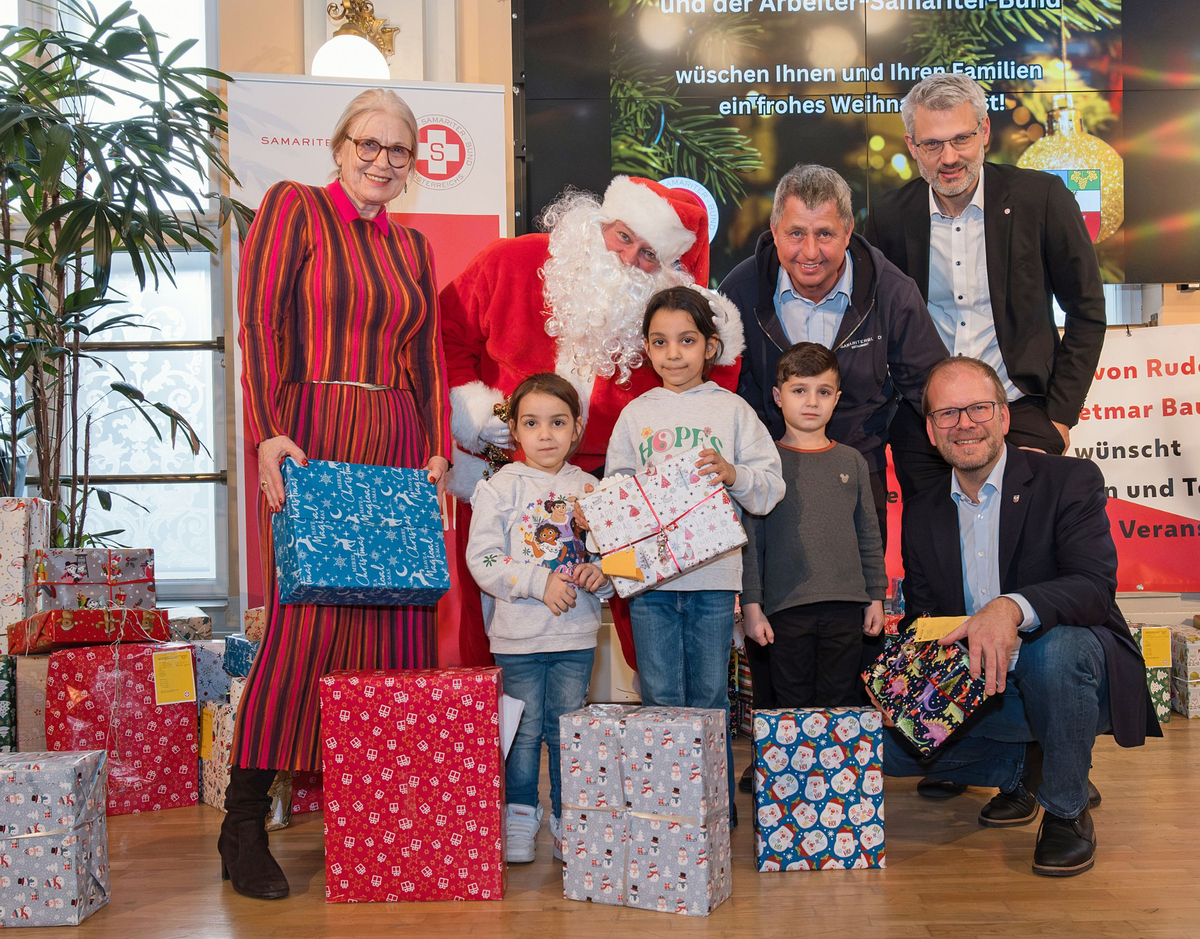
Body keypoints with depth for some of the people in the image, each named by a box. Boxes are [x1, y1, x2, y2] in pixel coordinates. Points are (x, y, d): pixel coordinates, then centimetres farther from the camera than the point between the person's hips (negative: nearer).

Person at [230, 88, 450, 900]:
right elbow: (260, 322, -6)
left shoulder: (412, 246, 20)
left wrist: (436, 450, 7)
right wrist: (268, 431, -16)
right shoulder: (294, 208, 4)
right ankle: (244, 823, -2)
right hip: (311, 434, -6)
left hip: (396, 444, 6)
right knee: (304, 619, -11)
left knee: (398, 621, 1)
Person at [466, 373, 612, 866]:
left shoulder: (589, 488, 7)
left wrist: (600, 575, -9)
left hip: (576, 634, 2)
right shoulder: (500, 488, -2)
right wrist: (540, 582, -18)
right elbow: (483, 559, -9)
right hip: (518, 635, -2)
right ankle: (519, 819, 19)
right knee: (523, 731, 4)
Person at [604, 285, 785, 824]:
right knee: (660, 699, 4)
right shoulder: (635, 415, 10)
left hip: (714, 572, -1)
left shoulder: (732, 410, 5)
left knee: (709, 698, 4)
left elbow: (771, 487, 1)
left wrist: (735, 475, -17)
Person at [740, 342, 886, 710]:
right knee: (793, 704, 3)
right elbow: (749, 540, 0)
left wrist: (876, 597, 11)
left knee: (840, 704, 7)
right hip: (785, 607, -2)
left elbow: (869, 537, 14)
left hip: (846, 606, 2)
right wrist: (751, 606, -5)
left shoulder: (851, 461, 10)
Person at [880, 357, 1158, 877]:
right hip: (977, 691, 5)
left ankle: (1066, 812, -12)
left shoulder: (1070, 480, -9)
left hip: (1071, 676, -5)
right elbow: (920, 615, 8)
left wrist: (1012, 608, -43)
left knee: (1056, 648, -38)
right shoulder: (921, 513, 6)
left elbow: (1096, 586, -23)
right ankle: (1020, 768, 13)